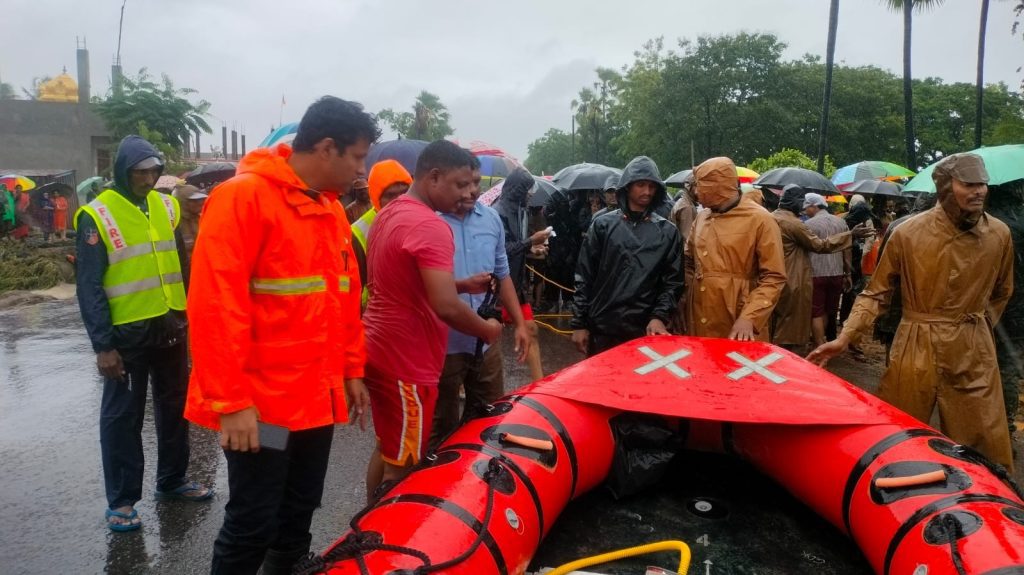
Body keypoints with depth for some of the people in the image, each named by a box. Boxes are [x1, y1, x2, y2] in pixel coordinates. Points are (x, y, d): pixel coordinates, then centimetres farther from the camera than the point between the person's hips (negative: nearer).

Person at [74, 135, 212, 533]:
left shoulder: (166, 206, 6)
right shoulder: (97, 216, -10)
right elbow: (89, 287, -10)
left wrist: (187, 315, 9)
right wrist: (102, 344, -14)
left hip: (171, 327, 6)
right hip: (127, 333, -5)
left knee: (175, 407, 15)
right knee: (122, 416, 5)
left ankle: (172, 480, 32)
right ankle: (121, 500, 17)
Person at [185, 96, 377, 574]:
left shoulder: (332, 208, 10)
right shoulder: (243, 197, -14)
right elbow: (215, 306, -19)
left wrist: (351, 371, 15)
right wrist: (230, 401, -19)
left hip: (317, 397, 8)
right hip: (259, 404, -7)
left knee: (297, 516, 19)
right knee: (253, 526, 4)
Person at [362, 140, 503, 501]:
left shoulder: (388, 215, 10)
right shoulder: (430, 225, -21)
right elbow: (446, 308, -27)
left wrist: (462, 284, 11)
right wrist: (486, 330, -10)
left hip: (379, 351, 10)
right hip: (406, 361, -10)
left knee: (386, 450, 22)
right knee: (401, 466, 4)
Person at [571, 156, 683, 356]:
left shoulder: (667, 231, 5)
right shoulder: (603, 225, 3)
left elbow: (673, 281, 4)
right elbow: (584, 277, 3)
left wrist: (660, 316, -10)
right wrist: (579, 323, -1)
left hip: (645, 331, 0)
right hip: (602, 329, 0)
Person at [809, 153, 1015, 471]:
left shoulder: (999, 234, 0)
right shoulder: (907, 233, -9)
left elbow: (1001, 292, 18)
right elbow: (877, 292, -3)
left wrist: (978, 328, 14)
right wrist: (845, 337, -12)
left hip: (974, 354, 2)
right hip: (915, 349, -2)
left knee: (985, 454, 7)